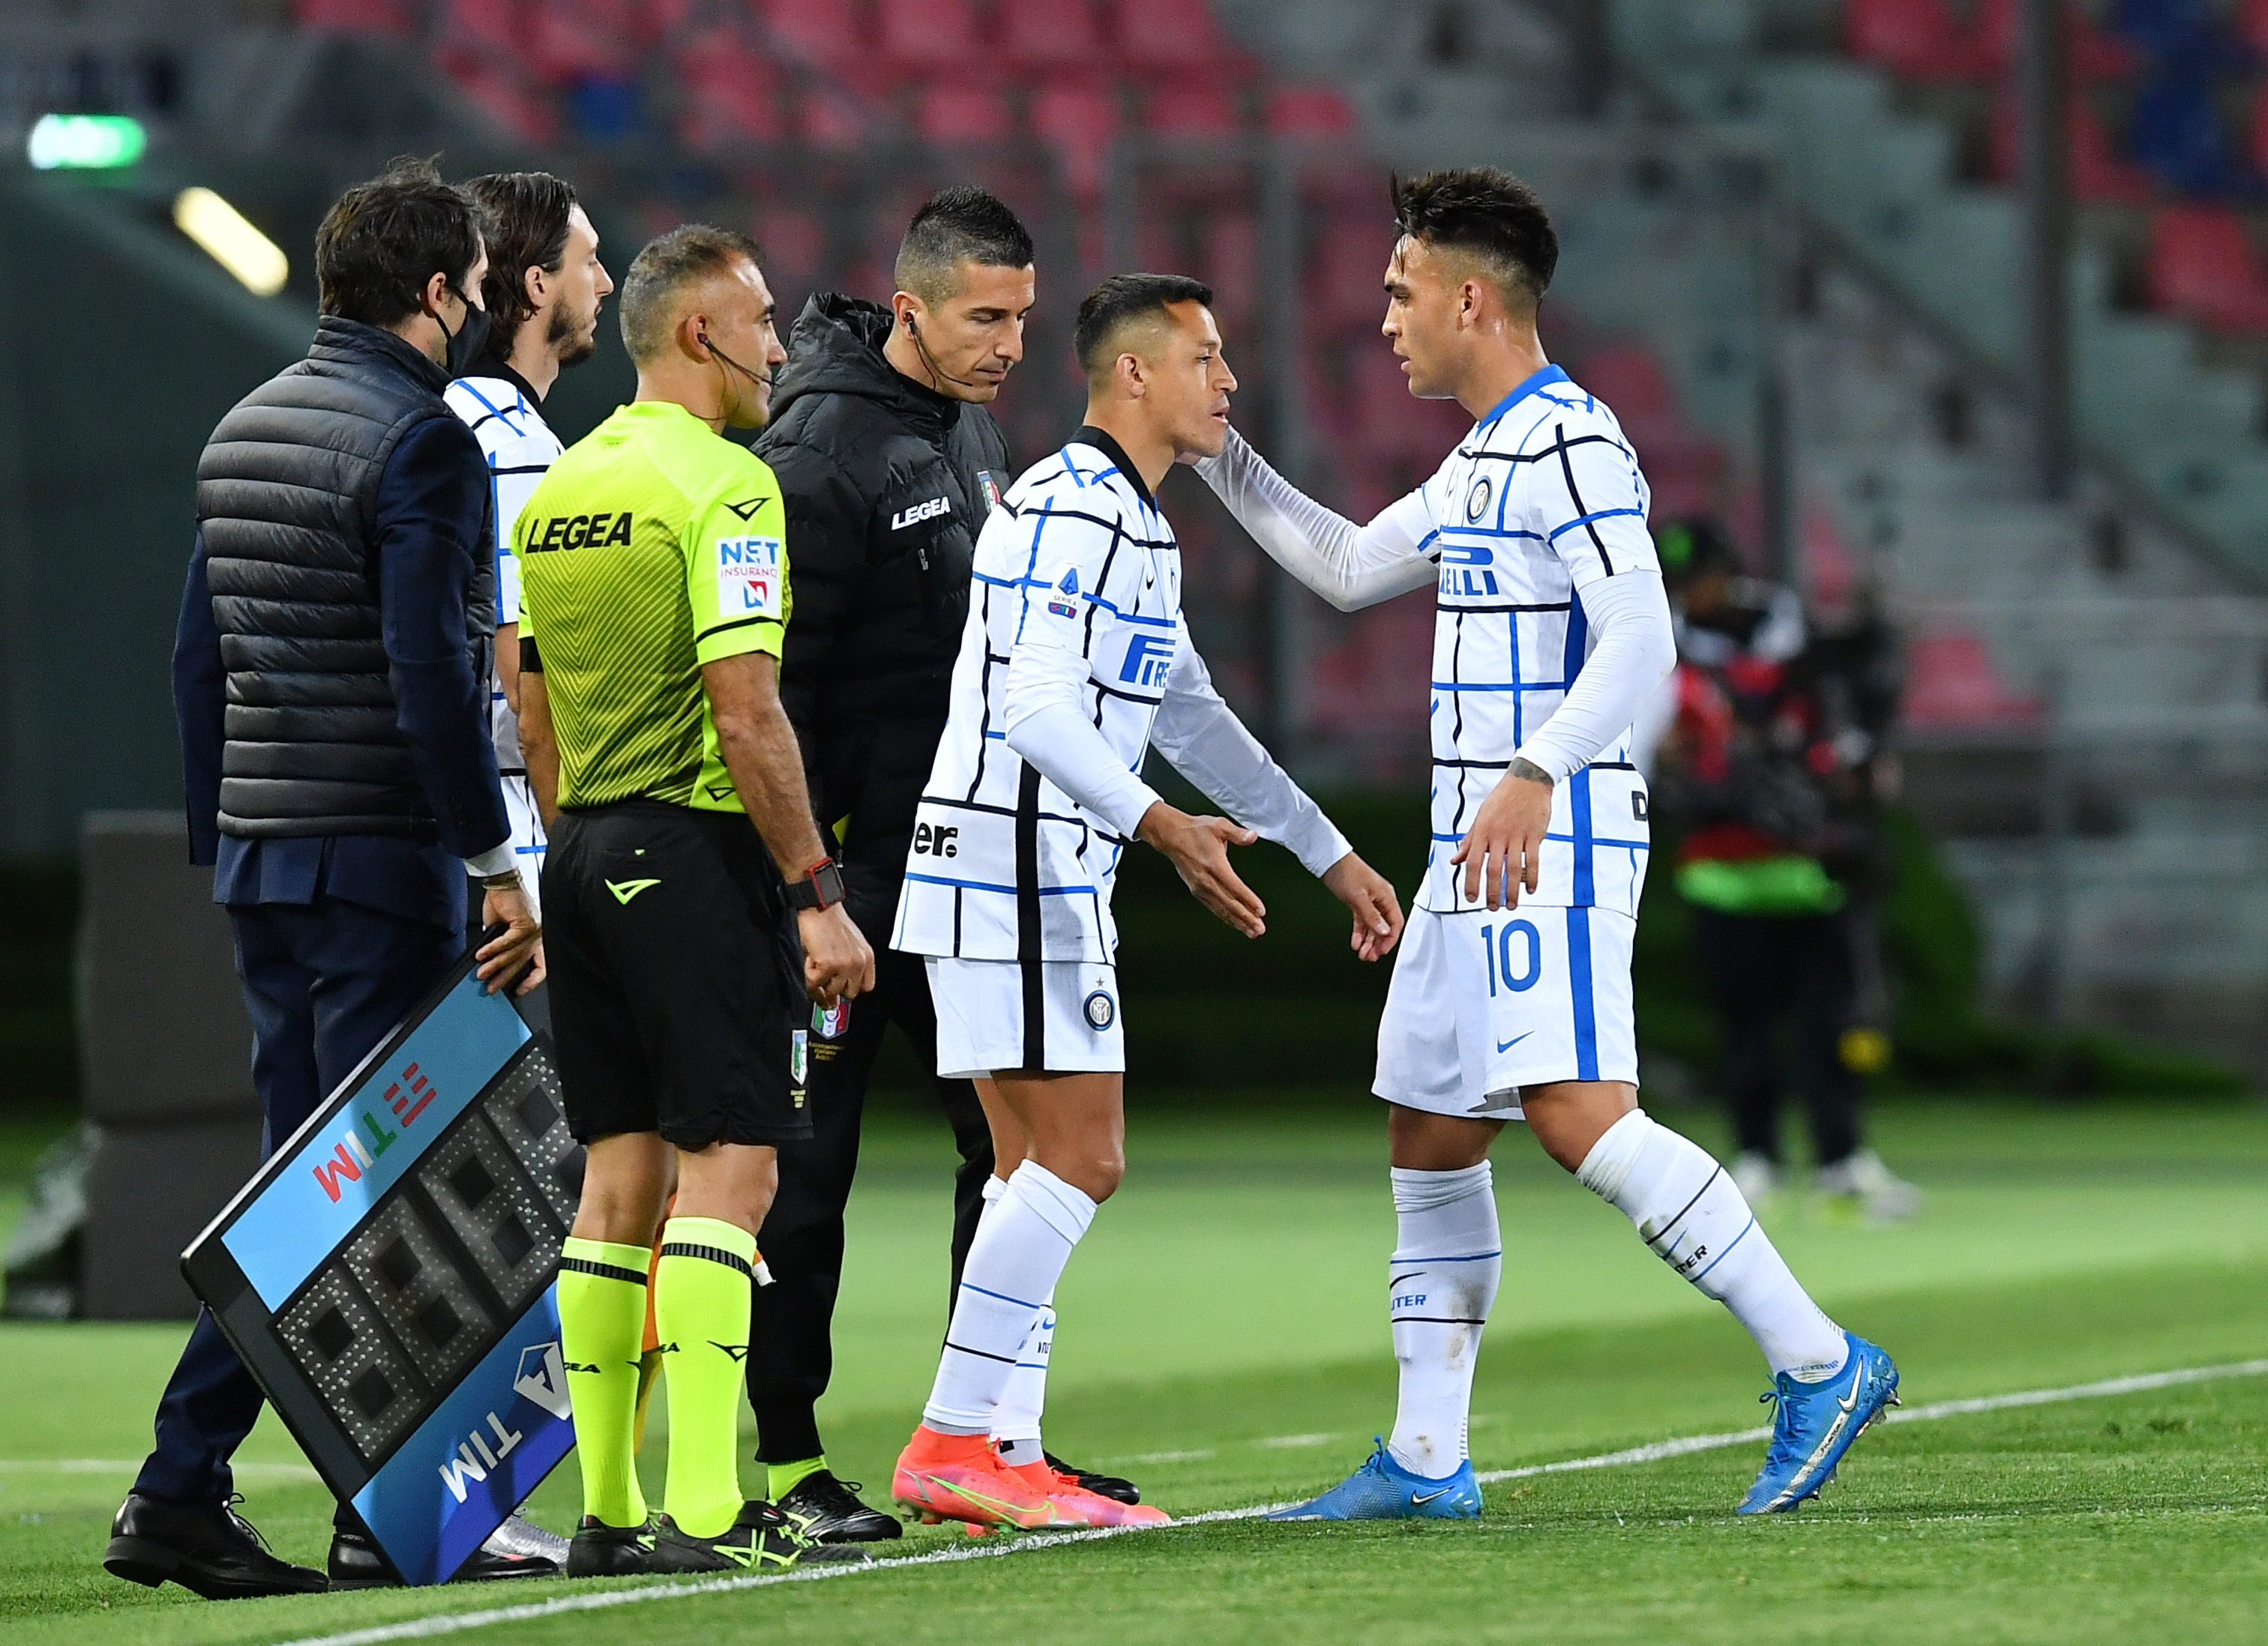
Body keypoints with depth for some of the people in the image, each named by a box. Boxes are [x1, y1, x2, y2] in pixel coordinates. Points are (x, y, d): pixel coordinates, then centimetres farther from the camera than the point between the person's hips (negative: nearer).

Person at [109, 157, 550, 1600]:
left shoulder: (244, 431, 15)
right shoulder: (423, 441, -12)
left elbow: (201, 656, 18)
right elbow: (430, 670, -19)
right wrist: (495, 860, -16)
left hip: (263, 853, 8)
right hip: (380, 858, -8)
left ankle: (184, 1490, 5)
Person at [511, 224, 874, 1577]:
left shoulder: (558, 490, 13)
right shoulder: (723, 482, -12)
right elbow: (745, 712, -19)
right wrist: (818, 893, -16)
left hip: (586, 856, 8)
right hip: (699, 851, -8)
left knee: (623, 1176, 11)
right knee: (727, 1169, -8)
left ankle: (607, 1512, 11)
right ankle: (704, 1511, -15)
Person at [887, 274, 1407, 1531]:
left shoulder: (1137, 527, 21)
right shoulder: (1071, 508, -13)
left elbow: (1189, 718, 29)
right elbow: (1036, 708, -24)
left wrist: (1331, 858, 29)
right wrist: (1164, 828, -35)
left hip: (1055, 881, 10)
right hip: (1011, 861, -10)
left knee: (1046, 1166, 8)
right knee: (1077, 1157, -12)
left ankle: (966, 1451, 7)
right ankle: (952, 1445, -12)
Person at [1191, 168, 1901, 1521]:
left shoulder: (1569, 443, -12)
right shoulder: (1483, 459, 19)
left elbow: (1639, 639, -23)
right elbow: (1350, 569, 34)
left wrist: (1535, 776, -33)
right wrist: (1219, 456, 29)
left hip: (1555, 842, -11)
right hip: (1476, 851, 11)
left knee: (1576, 1113, -22)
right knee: (1428, 1135, 11)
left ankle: (1818, 1364, -20)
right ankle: (1428, 1460, 17)